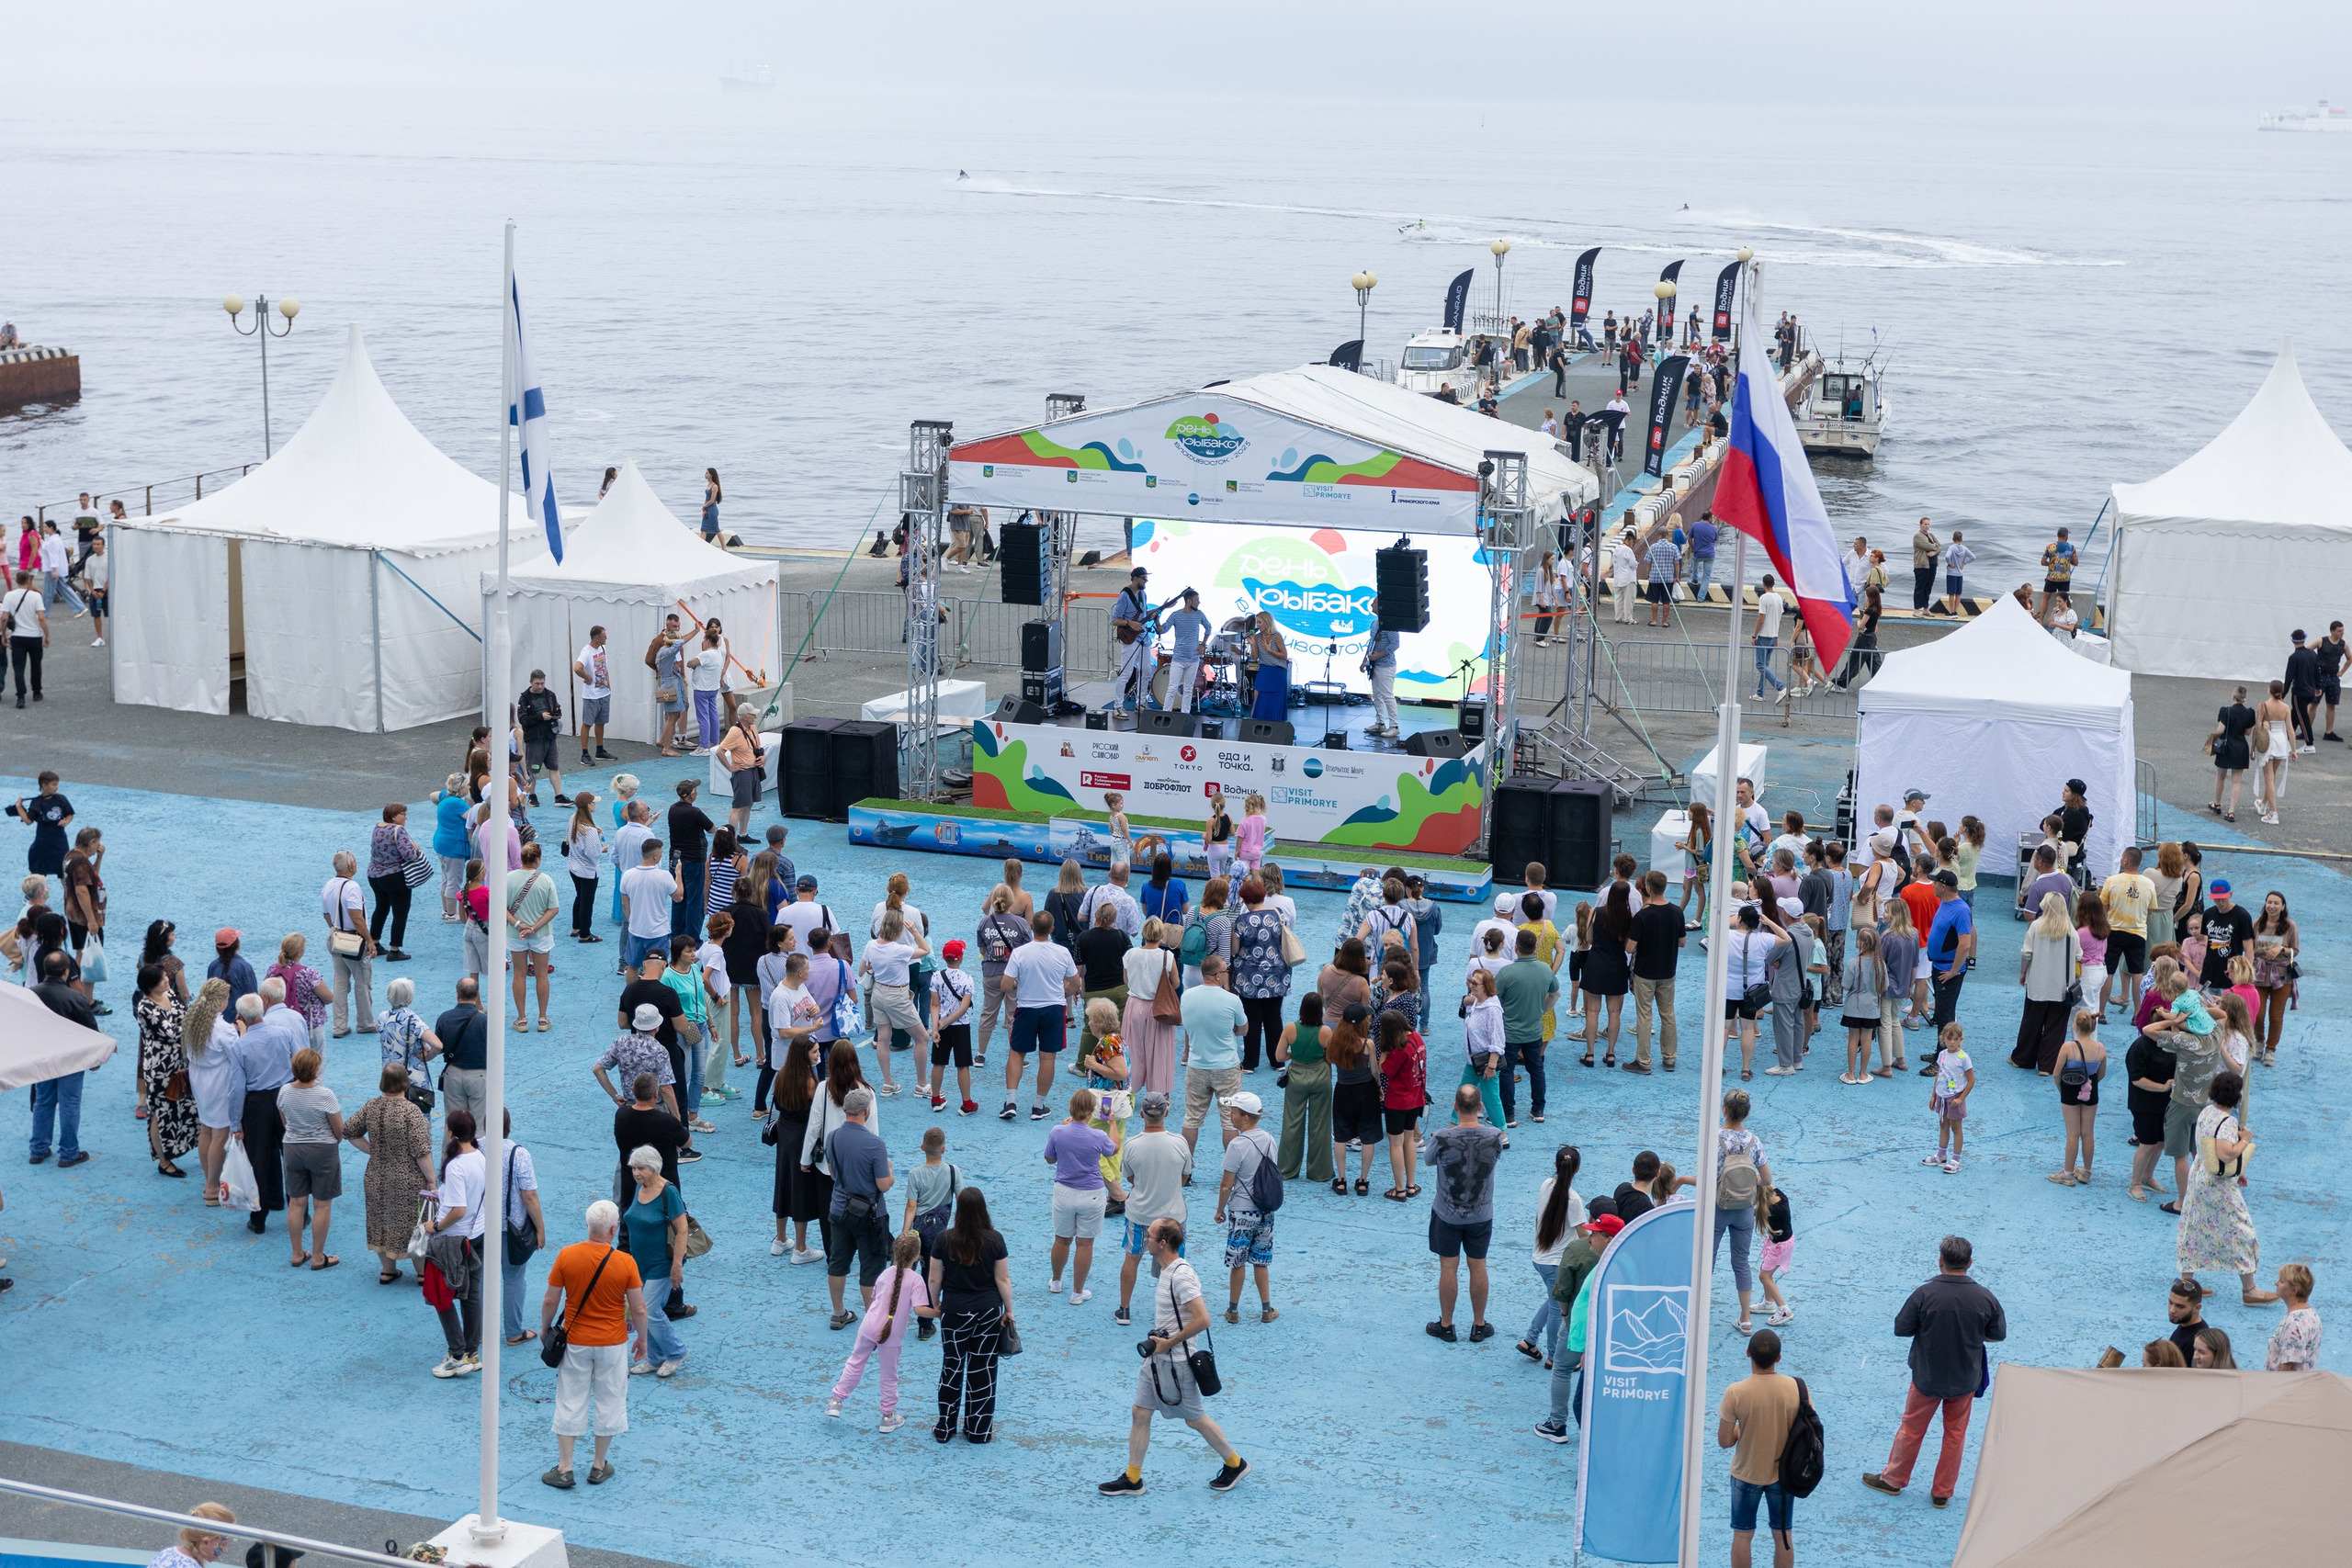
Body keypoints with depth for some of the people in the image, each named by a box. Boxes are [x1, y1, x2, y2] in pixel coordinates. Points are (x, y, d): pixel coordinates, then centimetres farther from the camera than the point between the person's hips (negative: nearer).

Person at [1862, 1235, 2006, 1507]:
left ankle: (1893, 1479, 33)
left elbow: (1900, 1329, -14)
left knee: (1912, 1429, 17)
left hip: (1927, 1377, -2)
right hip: (1966, 1380, 2)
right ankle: (1942, 1492, 27)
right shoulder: (1985, 1298, -16)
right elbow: (1999, 1334, -2)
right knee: (1955, 1434, 18)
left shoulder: (1924, 1294, -22)